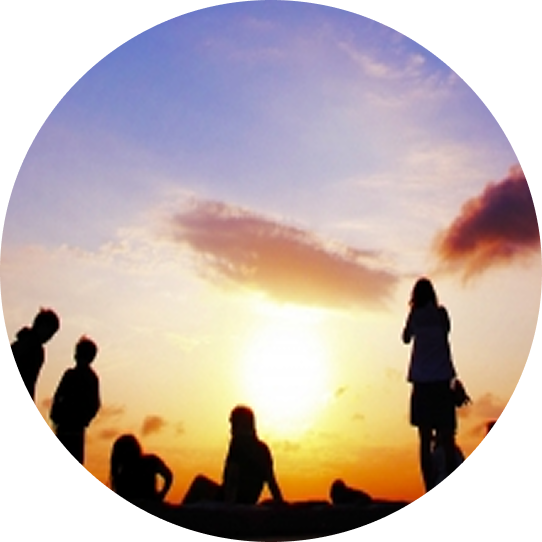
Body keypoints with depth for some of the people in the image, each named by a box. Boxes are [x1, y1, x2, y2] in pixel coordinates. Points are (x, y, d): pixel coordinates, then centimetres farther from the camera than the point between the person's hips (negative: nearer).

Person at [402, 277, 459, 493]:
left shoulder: (415, 316, 5)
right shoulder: (441, 313, 3)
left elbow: (406, 338, 20)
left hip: (421, 382, 1)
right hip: (441, 380, -1)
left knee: (425, 440, 1)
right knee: (447, 439, 1)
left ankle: (431, 491, -5)